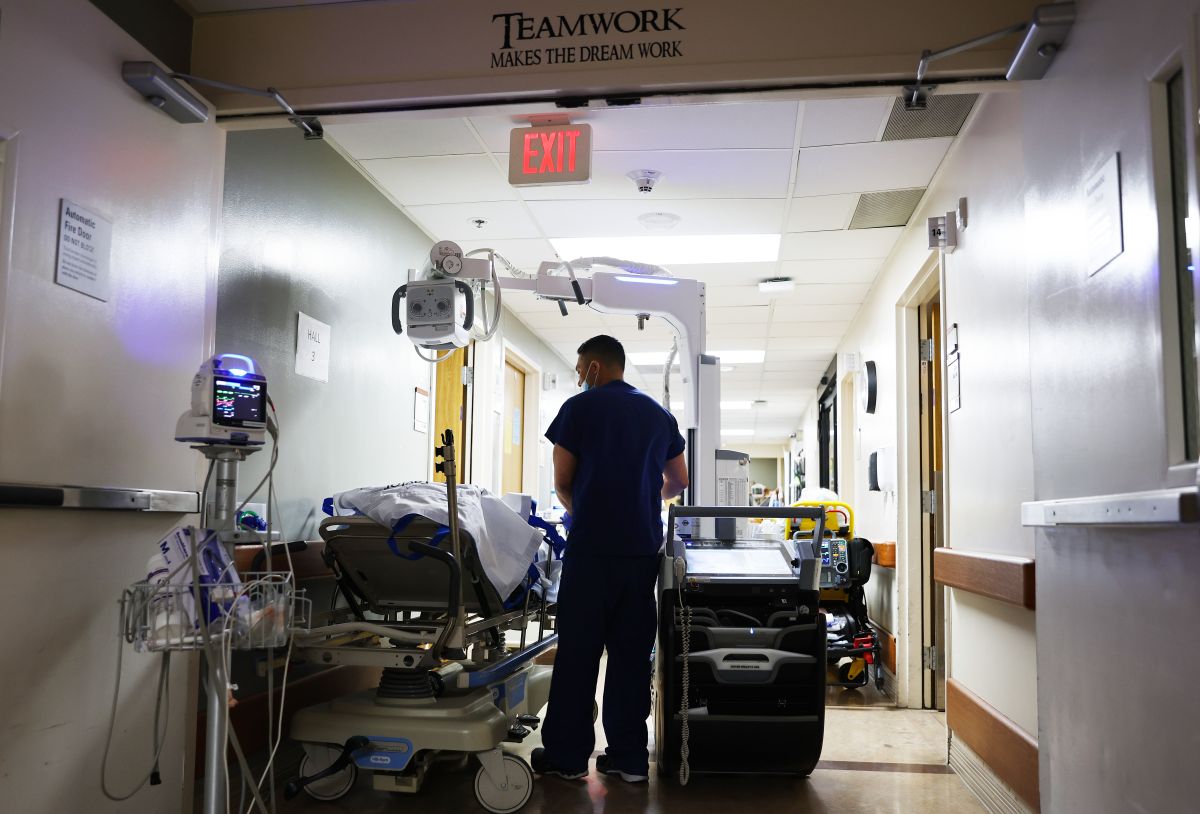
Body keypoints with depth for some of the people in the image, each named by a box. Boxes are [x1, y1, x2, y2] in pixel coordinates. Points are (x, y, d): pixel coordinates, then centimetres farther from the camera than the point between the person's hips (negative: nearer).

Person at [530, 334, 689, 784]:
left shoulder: (580, 408, -1)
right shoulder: (659, 415, 13)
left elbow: (562, 482, 1)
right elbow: (678, 481, 20)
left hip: (592, 545, -4)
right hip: (644, 546, 5)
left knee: (577, 650, 3)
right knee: (632, 651, 9)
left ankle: (567, 755, 9)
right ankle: (629, 756, 13)